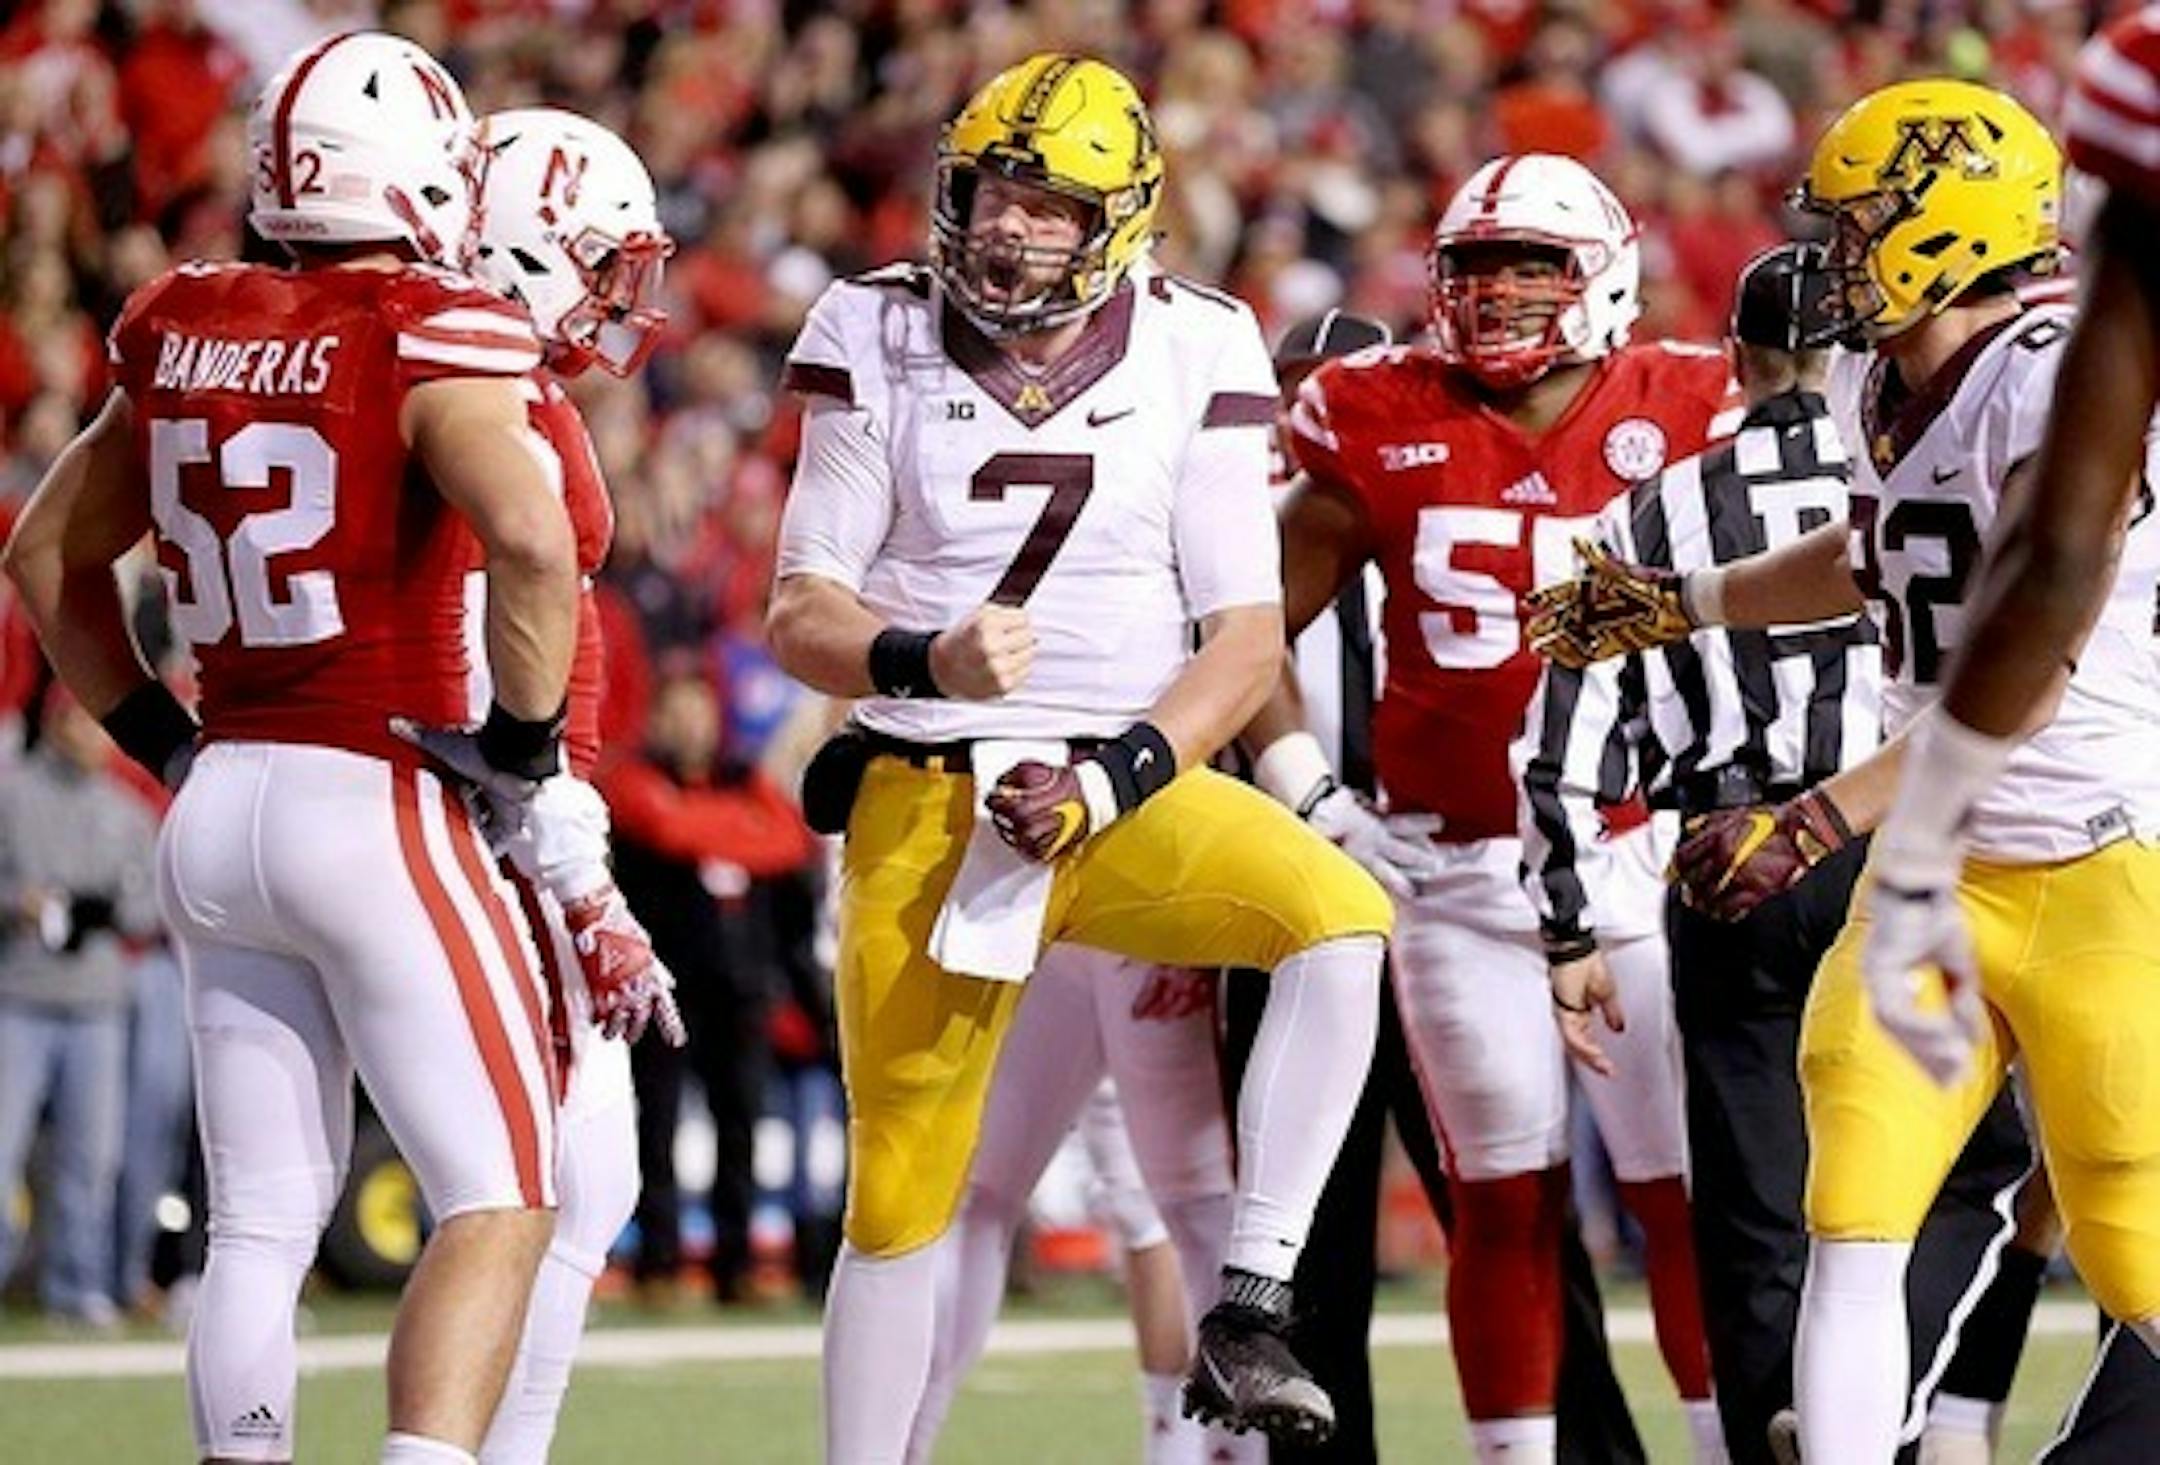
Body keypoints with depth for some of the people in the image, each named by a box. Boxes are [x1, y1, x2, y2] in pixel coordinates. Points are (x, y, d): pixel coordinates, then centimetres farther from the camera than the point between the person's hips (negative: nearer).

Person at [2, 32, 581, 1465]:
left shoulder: (185, 336, 9)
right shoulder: (426, 342, -11)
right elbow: (532, 541, -26)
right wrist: (522, 736, -12)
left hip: (219, 808, 6)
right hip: (377, 806, -6)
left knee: (262, 1222, 12)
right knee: (500, 1203, -2)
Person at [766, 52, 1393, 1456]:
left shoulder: (1192, 354, -1)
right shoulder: (881, 343, -1)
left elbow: (1248, 633, -1)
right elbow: (801, 614, -1)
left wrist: (1115, 776, -16)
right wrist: (923, 662, -23)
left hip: (1126, 791, 0)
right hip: (928, 798, 0)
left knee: (1342, 918, -28)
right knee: (900, 1194, 3)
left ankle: (1249, 1310, -25)